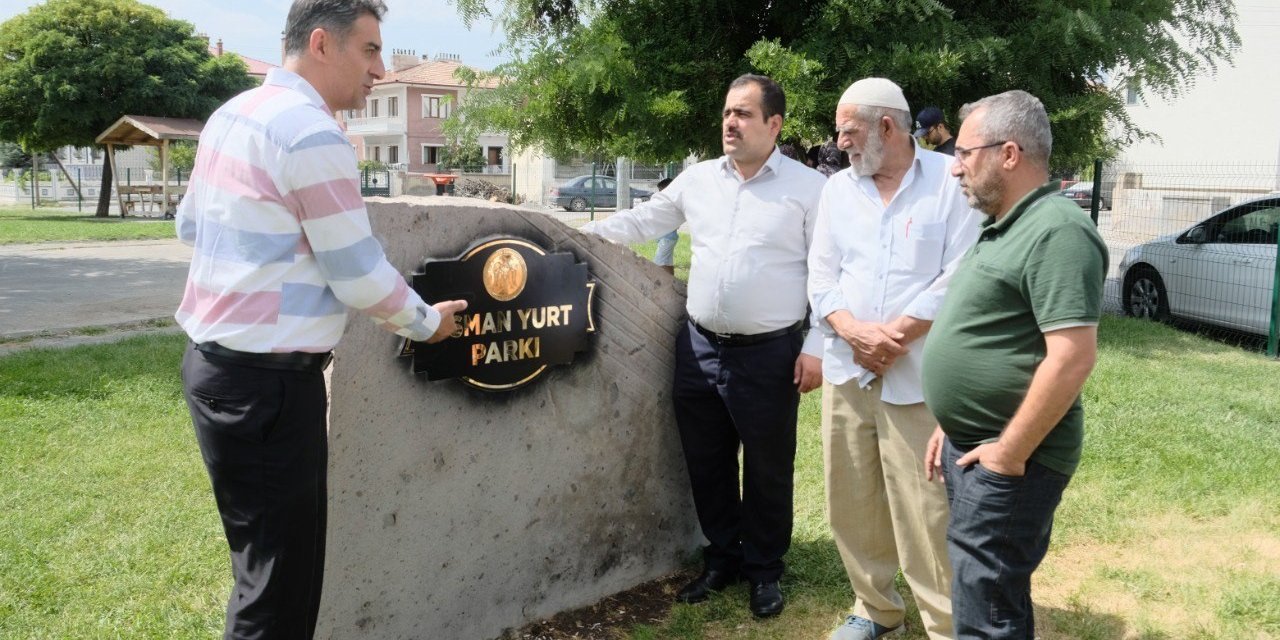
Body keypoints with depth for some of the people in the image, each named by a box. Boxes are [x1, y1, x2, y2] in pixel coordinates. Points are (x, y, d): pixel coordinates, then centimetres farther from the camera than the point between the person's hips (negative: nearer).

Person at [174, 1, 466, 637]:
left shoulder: (232, 114, 12)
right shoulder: (312, 135, -17)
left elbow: (190, 224, 22)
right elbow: (360, 275, -15)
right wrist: (426, 322, 1)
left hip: (214, 361, 10)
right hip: (267, 380, -10)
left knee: (264, 560, 22)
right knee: (281, 584, 0)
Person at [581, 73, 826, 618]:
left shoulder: (809, 187, -5)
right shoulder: (698, 178, 8)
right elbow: (643, 220, 15)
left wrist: (816, 348, -11)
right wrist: (581, 233, 4)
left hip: (769, 354, -4)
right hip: (699, 347, 5)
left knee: (767, 470, 8)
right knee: (706, 463, 15)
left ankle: (764, 570, 28)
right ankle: (722, 557, 35)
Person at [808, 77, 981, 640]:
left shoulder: (951, 180, -3)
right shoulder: (838, 188, 12)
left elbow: (959, 277, -9)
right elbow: (821, 276, 8)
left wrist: (896, 334, -13)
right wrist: (852, 329, -10)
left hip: (919, 377, -5)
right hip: (847, 374, 5)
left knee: (926, 511, -4)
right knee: (853, 502, 12)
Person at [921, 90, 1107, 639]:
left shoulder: (1056, 232, -19)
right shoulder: (1002, 228, 13)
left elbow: (1072, 357, -26)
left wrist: (1008, 453, -21)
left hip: (1006, 461, -10)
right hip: (971, 449, 10)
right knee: (988, 594, 22)